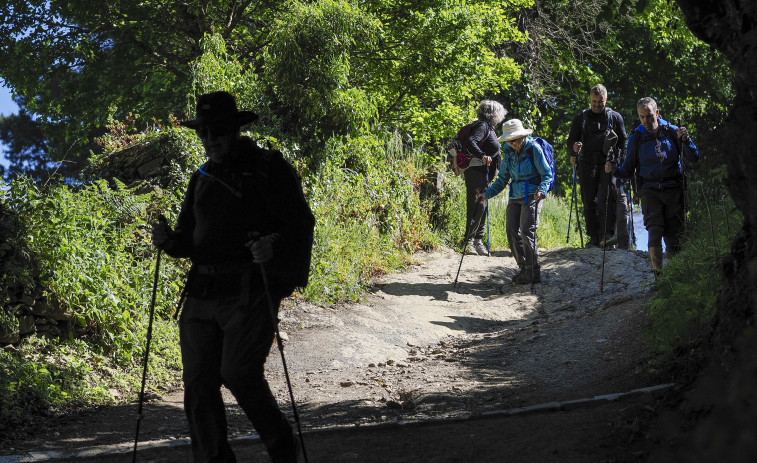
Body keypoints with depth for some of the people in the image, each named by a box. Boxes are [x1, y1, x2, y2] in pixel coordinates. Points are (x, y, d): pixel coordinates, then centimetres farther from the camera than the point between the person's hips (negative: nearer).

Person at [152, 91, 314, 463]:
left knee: (239, 373, -17)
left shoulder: (270, 168, 2)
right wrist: (167, 240, -2)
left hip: (250, 292, -6)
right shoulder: (202, 178, 18)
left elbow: (301, 223, -4)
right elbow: (188, 239, 22)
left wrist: (276, 245, -25)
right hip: (203, 293, 6)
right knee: (199, 383, 0)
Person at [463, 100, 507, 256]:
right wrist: (482, 155, -41)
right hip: (477, 171, -11)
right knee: (477, 206, -13)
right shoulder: (482, 126, -11)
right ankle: (469, 241, -16)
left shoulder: (488, 128, 20)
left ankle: (478, 241, 19)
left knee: (482, 207, 13)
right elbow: (471, 142, -28)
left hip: (484, 175, 11)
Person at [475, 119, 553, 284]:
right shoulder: (508, 152, 12)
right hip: (515, 197, 6)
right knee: (512, 233, -3)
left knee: (527, 232, -15)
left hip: (532, 196, -6)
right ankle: (524, 269, 9)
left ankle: (533, 273, -10)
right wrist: (487, 193, 5)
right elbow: (503, 179, 18)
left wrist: (542, 190, -24)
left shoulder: (534, 149, -5)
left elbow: (547, 174, -5)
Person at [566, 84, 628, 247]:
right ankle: (594, 237, 5)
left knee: (607, 200, -14)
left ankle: (608, 234, -7)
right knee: (589, 202, -1)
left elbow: (623, 142, 14)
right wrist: (574, 148, -10)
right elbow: (571, 139, 14)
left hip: (608, 164, -2)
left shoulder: (615, 117, 13)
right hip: (587, 164, 2)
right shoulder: (581, 118, 14)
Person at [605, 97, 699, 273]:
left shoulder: (672, 131, 3)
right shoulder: (636, 138, 4)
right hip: (650, 191, 0)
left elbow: (693, 158, 0)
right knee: (655, 232, -16)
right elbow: (628, 170, 9)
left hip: (673, 190, 0)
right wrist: (615, 170, -12)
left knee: (673, 235, 0)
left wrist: (685, 140, -17)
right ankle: (657, 273, -13)